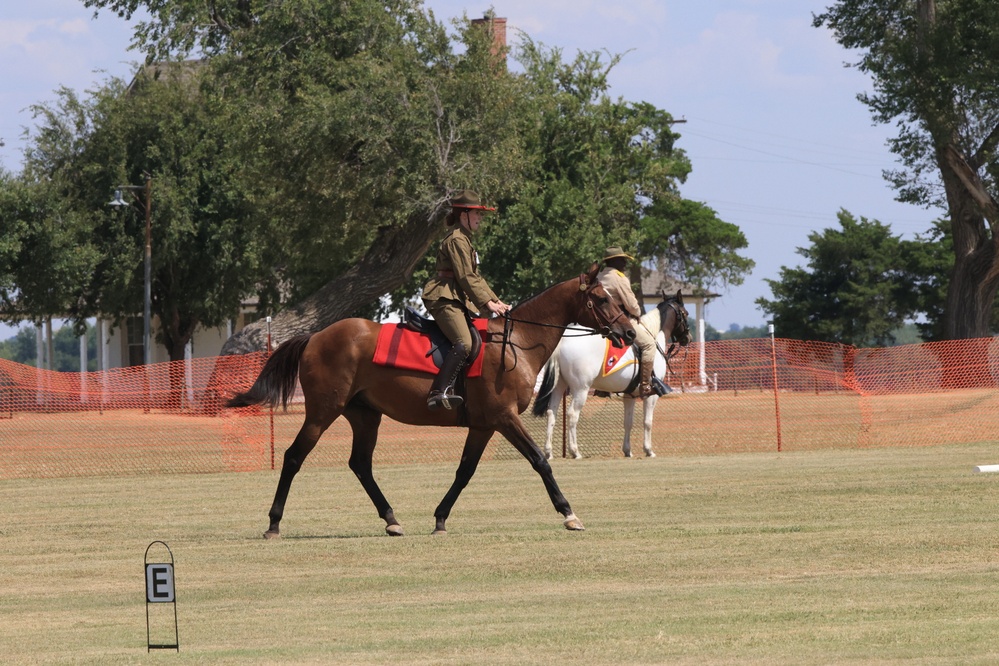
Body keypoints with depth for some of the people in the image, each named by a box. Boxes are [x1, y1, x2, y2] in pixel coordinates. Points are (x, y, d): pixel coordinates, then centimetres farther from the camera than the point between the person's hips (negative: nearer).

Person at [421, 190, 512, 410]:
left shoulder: (465, 239, 23)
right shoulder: (457, 240, -10)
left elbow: (475, 277, 25)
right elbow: (466, 277, -16)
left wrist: (495, 301, 17)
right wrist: (487, 303, -17)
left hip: (459, 300, 11)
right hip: (443, 299, -11)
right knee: (464, 343, -28)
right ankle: (439, 392, -36)